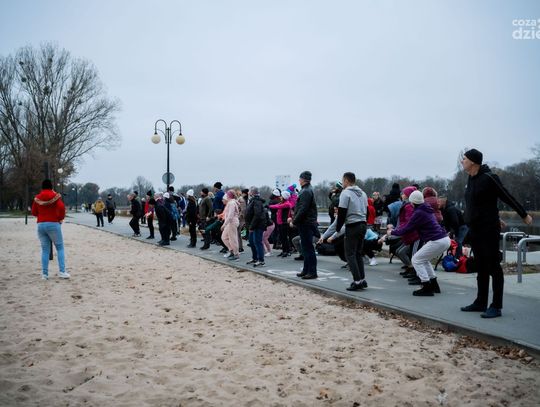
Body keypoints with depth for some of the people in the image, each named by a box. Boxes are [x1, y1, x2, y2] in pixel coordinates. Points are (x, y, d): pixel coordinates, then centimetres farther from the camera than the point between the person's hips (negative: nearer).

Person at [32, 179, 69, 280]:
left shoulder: (37, 198, 8)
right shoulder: (55, 196, -3)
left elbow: (34, 212, 12)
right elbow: (62, 208, -16)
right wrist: (61, 218, 0)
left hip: (40, 225, 4)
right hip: (53, 224, -4)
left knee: (45, 250, 9)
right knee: (60, 248, 4)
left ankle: (44, 273, 7)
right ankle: (62, 271, -6)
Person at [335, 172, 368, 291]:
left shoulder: (346, 193, -10)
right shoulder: (362, 193, 14)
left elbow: (342, 213, -12)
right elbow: (366, 211, 17)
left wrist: (338, 228, -3)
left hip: (352, 226, -8)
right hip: (363, 225, 8)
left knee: (350, 254, -2)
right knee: (358, 253, 16)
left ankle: (357, 281, -7)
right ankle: (362, 280, 15)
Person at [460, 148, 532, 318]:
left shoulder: (488, 178, -14)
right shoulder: (471, 179, 11)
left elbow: (507, 197, -8)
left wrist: (524, 215, 1)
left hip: (488, 231, -8)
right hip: (474, 230, 8)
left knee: (494, 267, -3)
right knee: (481, 268, 13)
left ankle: (496, 307, 1)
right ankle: (481, 303, 21)